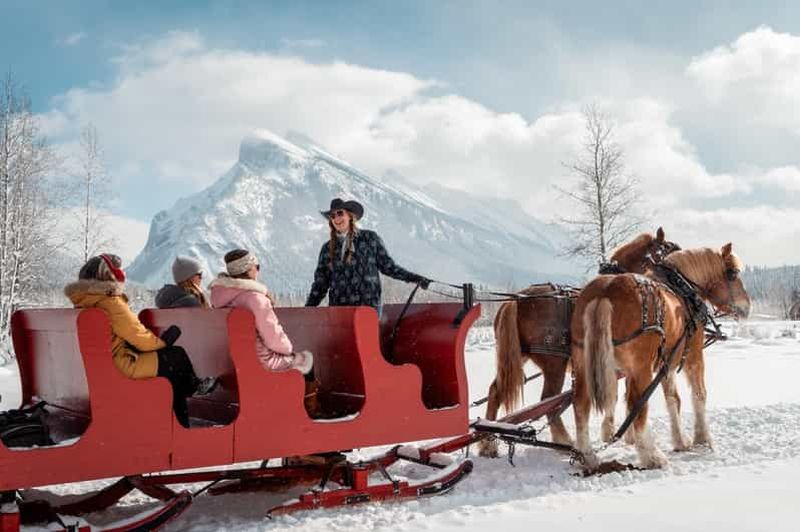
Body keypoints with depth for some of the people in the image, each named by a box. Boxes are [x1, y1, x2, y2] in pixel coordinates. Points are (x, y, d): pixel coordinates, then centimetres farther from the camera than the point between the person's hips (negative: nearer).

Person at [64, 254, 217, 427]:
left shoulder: (85, 301, 6)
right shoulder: (112, 304, -24)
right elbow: (142, 340, -18)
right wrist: (163, 340, 3)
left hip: (103, 361, 10)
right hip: (121, 366, -10)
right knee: (178, 356, 2)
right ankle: (192, 386, 30)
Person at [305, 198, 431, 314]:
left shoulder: (370, 238, 7)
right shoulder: (327, 249, 13)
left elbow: (387, 266, 11)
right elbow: (320, 284, 15)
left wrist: (415, 278, 4)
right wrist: (307, 309, 6)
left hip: (368, 307, -2)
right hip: (338, 310, 2)